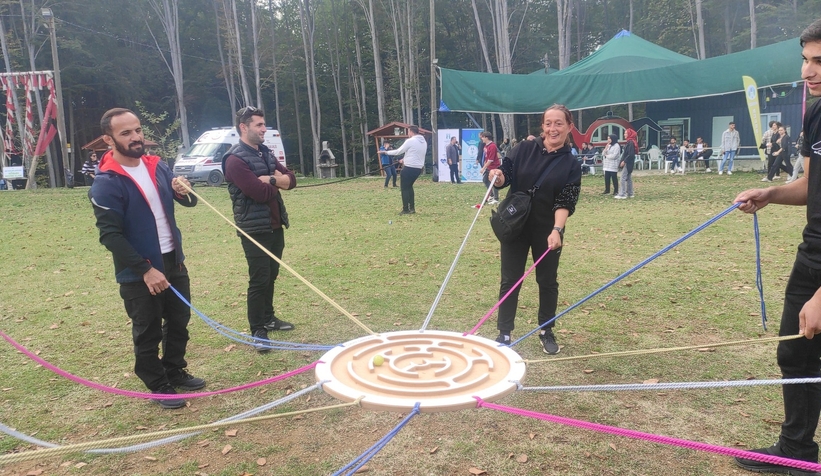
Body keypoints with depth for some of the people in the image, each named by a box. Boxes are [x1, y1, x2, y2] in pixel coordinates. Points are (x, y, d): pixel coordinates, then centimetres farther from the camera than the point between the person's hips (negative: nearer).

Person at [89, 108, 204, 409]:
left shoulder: (157, 167, 3)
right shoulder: (106, 183, -16)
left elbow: (188, 203, 10)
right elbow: (110, 235, -19)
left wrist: (183, 192, -14)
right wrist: (145, 270, -22)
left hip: (174, 261, 7)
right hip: (139, 273, -6)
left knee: (179, 322, 18)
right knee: (148, 334, 8)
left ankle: (176, 372, 36)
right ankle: (159, 387, 24)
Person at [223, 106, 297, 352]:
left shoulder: (266, 153, 13)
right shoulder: (235, 159, -14)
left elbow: (291, 179, 6)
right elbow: (259, 192, -23)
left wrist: (271, 179, -14)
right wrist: (278, 182, -3)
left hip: (275, 226, 8)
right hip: (255, 229, -8)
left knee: (271, 276, 17)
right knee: (259, 280, -2)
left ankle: (268, 318, 32)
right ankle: (258, 331, 8)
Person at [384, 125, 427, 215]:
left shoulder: (410, 141, -12)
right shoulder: (424, 142, 11)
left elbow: (398, 151, -6)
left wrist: (387, 152, 7)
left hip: (409, 168, -7)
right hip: (418, 168, 7)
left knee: (404, 188, 3)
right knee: (409, 186, 22)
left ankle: (406, 210, 2)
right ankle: (412, 208, 19)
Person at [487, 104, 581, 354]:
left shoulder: (571, 164, -5)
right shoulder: (525, 149, -1)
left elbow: (565, 202, -12)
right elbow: (506, 178, -1)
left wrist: (557, 230, -27)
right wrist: (498, 177, -25)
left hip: (547, 231, 0)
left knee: (547, 281, 11)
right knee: (510, 281, 5)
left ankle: (546, 332, 28)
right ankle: (504, 333, 16)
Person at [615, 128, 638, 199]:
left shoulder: (631, 143, -16)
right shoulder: (629, 142, 14)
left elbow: (630, 154, -22)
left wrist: (624, 161, -21)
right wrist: (623, 161, 12)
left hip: (628, 163, -10)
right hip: (627, 163, 10)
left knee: (623, 178, -10)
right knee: (628, 178, 13)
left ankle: (622, 194, -11)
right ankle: (630, 193, 19)